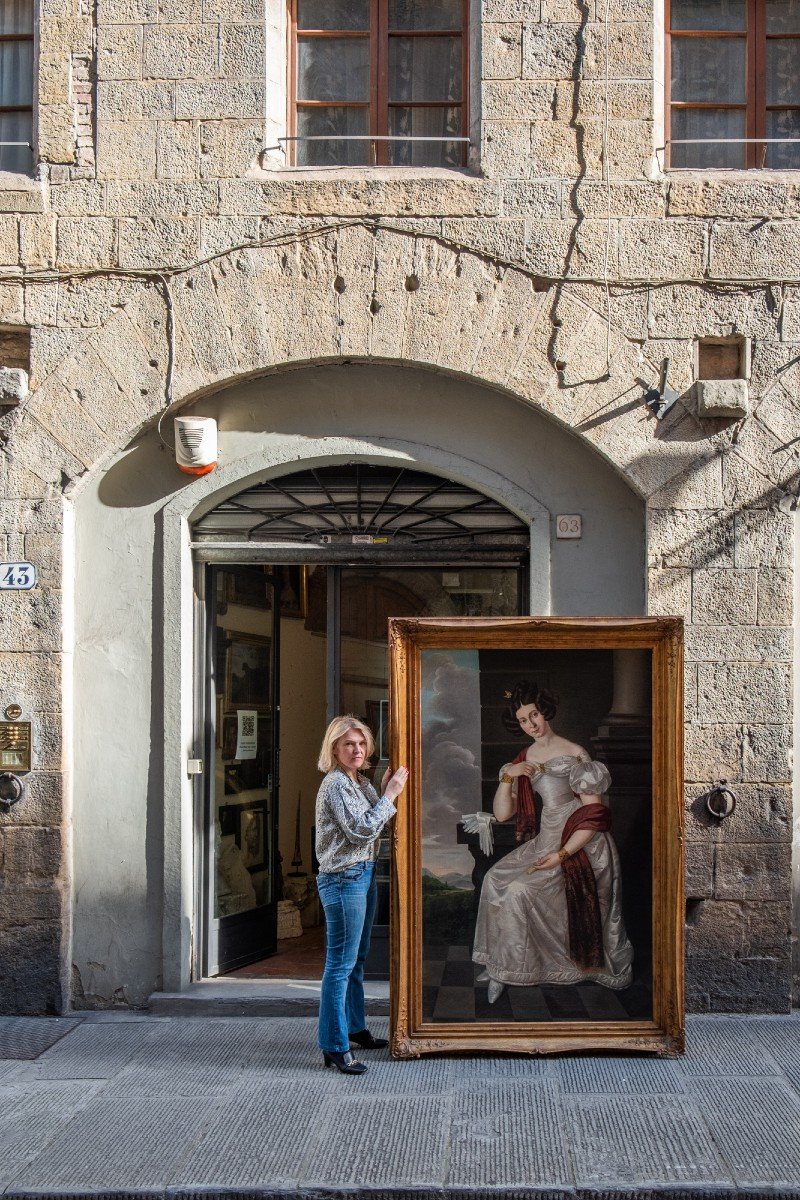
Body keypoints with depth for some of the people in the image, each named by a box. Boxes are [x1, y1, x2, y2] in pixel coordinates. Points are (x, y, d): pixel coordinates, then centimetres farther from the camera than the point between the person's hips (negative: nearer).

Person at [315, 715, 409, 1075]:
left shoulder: (359, 782, 13)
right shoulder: (335, 783, -15)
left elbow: (373, 825, 14)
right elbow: (362, 829, -21)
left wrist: (385, 790, 5)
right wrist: (390, 795, -15)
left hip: (364, 875, 10)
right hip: (343, 879, -10)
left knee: (357, 958, 20)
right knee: (340, 963, -7)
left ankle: (355, 1028, 33)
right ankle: (334, 1047, -3)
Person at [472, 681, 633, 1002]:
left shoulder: (574, 755, -11)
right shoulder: (524, 759, 9)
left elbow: (594, 815, -14)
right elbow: (502, 814, 6)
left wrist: (562, 855, -20)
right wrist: (508, 776, -9)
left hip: (579, 845, -7)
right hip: (545, 840, 7)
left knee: (519, 889, -20)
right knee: (496, 878, -10)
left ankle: (509, 969, -4)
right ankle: (501, 965, 1)